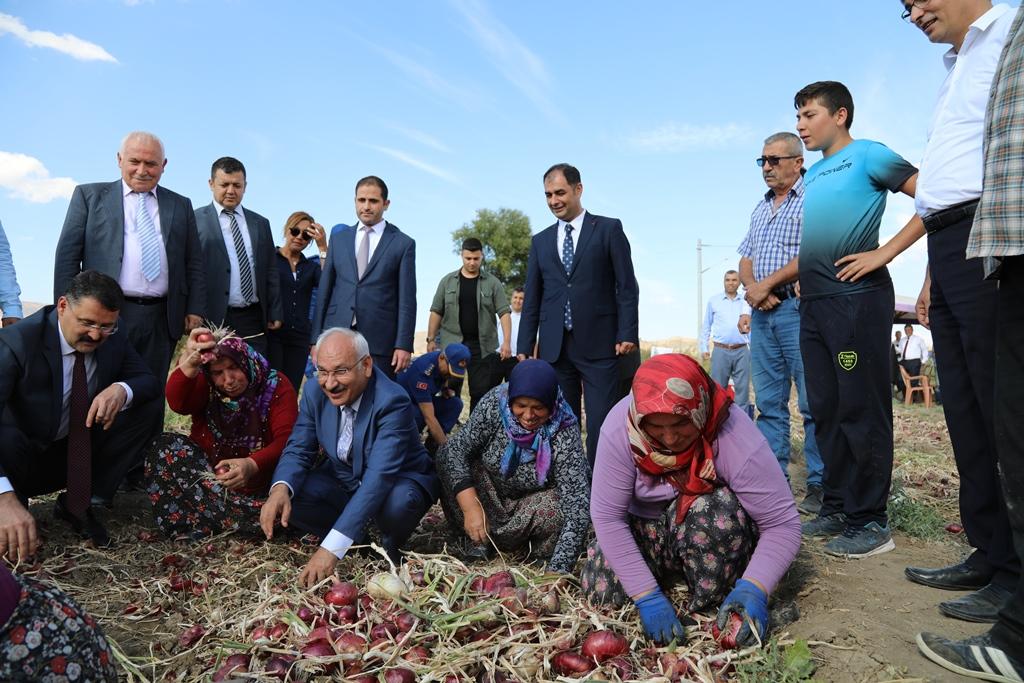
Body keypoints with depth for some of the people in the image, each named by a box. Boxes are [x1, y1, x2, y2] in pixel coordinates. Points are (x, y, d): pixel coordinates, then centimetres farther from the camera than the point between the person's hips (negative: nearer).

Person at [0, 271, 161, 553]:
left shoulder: (113, 339, -9)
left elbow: (150, 382, -2)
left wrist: (122, 389, -29)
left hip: (78, 454, 5)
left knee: (151, 404, -14)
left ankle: (77, 503, -8)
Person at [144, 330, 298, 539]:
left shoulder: (277, 386, -11)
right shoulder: (204, 384, -4)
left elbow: (287, 440, -22)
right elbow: (177, 403, -28)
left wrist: (253, 465, -42)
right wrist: (188, 365, -48)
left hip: (258, 474, -2)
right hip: (205, 466, 3)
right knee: (165, 446, -21)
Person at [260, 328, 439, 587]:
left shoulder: (392, 402, -32)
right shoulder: (315, 390, -12)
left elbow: (379, 477, -40)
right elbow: (299, 448, -7)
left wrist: (331, 548, -47)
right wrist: (280, 489, -32)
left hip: (397, 484, -4)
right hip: (342, 481, 5)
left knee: (397, 503, -38)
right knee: (287, 495, -21)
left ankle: (391, 547, 0)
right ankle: (359, 540, 4)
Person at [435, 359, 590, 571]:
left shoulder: (564, 433, -32)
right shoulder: (494, 403, -25)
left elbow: (578, 502, -36)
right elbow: (454, 450, -24)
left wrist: (558, 570, -44)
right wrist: (471, 507, -36)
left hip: (534, 502, -2)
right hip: (488, 497, 2)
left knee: (555, 511, -34)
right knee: (451, 462, -22)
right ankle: (477, 540, -4)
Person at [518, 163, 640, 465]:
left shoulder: (609, 229, 5)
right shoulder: (540, 241, 16)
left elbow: (627, 287, 1)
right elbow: (532, 300, 14)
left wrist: (627, 334, -8)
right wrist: (524, 348, 9)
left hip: (599, 345, -3)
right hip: (554, 348, 4)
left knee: (601, 423, -3)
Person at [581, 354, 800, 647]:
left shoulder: (737, 438, -32)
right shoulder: (620, 426, -28)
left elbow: (783, 524, -25)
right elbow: (607, 516, -24)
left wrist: (754, 589, -40)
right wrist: (647, 596, -28)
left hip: (718, 528, -2)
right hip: (648, 527, 2)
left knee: (715, 508, -35)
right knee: (600, 589, -20)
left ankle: (711, 612, -9)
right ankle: (670, 570, 13)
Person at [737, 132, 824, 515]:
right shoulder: (761, 208, 21)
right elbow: (745, 260, 18)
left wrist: (766, 284, -11)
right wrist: (751, 288, -2)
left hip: (797, 308, -7)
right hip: (762, 312, 8)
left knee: (812, 404, -5)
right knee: (768, 404, 8)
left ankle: (820, 485, 3)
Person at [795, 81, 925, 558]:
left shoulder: (868, 155, -1)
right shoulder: (812, 176, 21)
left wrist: (884, 253, -14)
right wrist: (797, 275, 18)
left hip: (855, 298, -8)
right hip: (814, 303, 8)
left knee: (861, 410, -5)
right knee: (826, 410, 9)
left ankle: (870, 522, 2)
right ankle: (836, 508, 18)